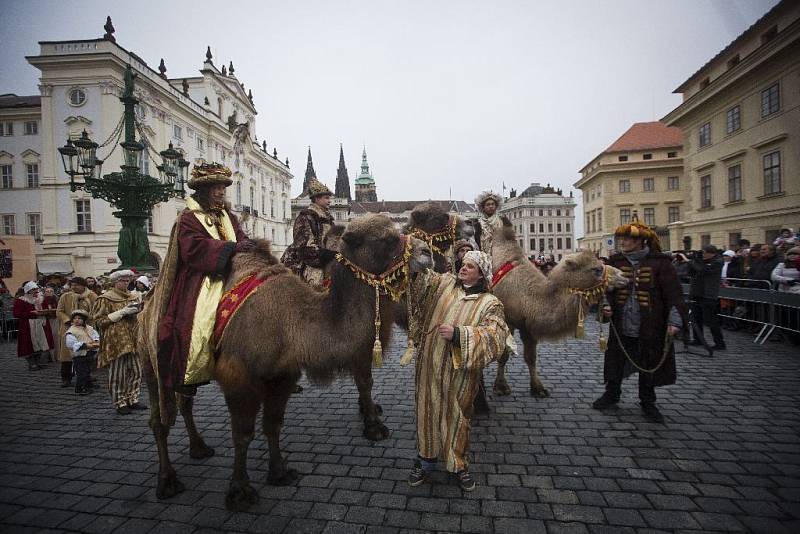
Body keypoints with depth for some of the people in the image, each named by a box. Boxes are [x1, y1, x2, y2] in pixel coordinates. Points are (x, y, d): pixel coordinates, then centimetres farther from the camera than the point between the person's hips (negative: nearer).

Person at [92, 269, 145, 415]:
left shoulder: (130, 297, 15)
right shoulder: (105, 299, -4)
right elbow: (98, 320, -9)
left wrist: (136, 311, 3)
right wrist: (121, 312, -17)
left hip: (132, 340, 6)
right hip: (115, 341, -6)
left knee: (136, 371, 7)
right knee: (118, 373, 0)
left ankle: (132, 400, 20)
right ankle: (120, 403, 12)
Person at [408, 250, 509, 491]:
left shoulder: (490, 303, -5)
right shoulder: (445, 283, 5)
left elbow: (494, 336, -17)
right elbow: (420, 277, -3)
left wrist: (458, 334, -25)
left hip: (459, 372, -2)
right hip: (429, 365, 3)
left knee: (456, 416, 11)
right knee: (427, 410, 13)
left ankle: (458, 464, 34)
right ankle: (426, 458, 35)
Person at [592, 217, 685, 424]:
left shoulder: (659, 262, -8)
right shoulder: (616, 261, 2)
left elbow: (673, 293, -11)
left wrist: (674, 320, -20)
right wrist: (607, 306, -10)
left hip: (650, 327, -2)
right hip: (621, 325, 3)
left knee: (649, 366, 12)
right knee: (616, 361, 13)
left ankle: (647, 403, 30)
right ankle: (611, 394, 33)